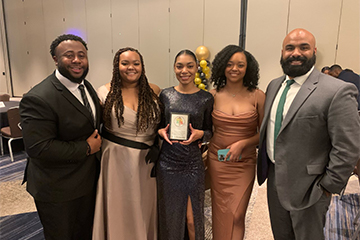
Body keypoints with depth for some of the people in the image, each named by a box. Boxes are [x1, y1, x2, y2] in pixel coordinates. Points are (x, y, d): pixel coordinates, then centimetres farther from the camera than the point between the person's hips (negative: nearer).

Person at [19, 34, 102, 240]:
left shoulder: (87, 86, 3)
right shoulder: (38, 99, -25)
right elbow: (38, 148, -30)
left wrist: (97, 140, -1)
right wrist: (86, 148, -23)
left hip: (89, 181, 7)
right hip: (57, 191, -7)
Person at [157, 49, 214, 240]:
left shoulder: (206, 98, -2)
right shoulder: (165, 95, 3)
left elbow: (210, 131, 4)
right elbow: (159, 125, 10)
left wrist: (199, 134, -16)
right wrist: (162, 132, -11)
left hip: (193, 164, -1)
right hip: (167, 162, 2)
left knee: (192, 218, 7)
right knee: (169, 216, 16)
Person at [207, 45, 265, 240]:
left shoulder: (257, 96, -6)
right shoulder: (213, 95, -2)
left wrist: (242, 144, -15)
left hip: (244, 164, -1)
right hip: (217, 161, 2)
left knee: (236, 215, 4)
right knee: (220, 213, 14)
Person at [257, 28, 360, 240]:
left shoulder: (338, 91, -19)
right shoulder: (274, 85, 5)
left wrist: (328, 187, -13)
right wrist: (265, 165, 12)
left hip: (306, 187, -6)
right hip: (274, 179, 6)